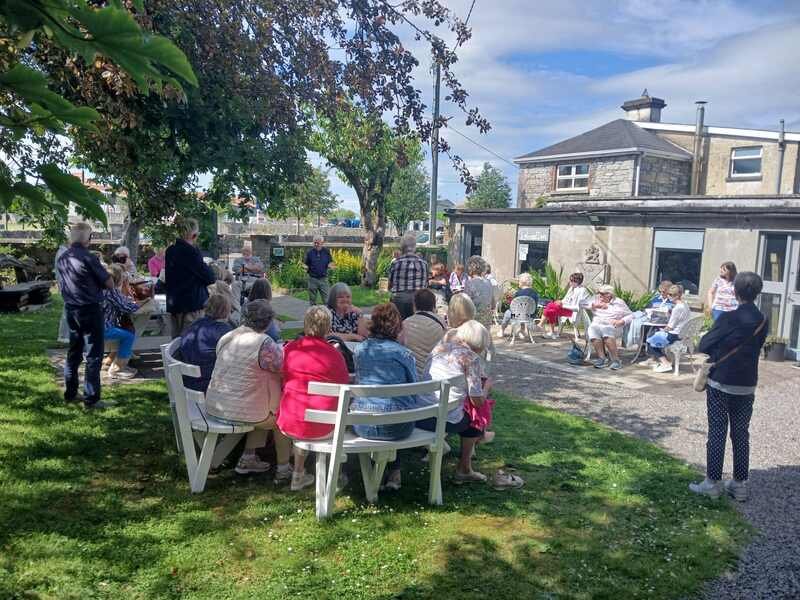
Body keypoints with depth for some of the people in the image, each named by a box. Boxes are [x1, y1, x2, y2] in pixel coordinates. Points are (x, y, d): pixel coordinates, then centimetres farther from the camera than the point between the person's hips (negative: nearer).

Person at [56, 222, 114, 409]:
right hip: (90, 310, -7)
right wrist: (105, 275, 6)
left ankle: (70, 393, 25)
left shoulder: (61, 259, 6)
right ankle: (91, 399, 1)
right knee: (93, 355, -1)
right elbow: (109, 284, -14)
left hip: (70, 310, 7)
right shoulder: (88, 258, -17)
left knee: (74, 352, 18)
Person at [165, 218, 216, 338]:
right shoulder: (191, 252, -18)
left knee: (176, 340, 16)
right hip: (192, 303, -8)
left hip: (173, 303, 8)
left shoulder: (170, 251, 8)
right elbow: (209, 277, -16)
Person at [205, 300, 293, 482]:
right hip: (240, 411, -7)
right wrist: (281, 348, 11)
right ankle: (283, 470, 24)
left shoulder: (226, 337, 3)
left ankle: (248, 459, 29)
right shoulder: (264, 343, -21)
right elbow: (284, 365, -9)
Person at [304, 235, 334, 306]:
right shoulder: (310, 252, 0)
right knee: (312, 300, 9)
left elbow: (330, 262, 10)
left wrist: (330, 265, -13)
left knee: (327, 300, -3)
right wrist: (306, 267, -17)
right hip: (313, 279, 0)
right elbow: (306, 264, 6)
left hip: (323, 279, 0)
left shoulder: (326, 251, 1)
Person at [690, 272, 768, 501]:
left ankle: (713, 482, 8)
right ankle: (740, 484, 18)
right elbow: (755, 347, 12)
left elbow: (704, 345, -8)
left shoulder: (728, 318, -15)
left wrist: (714, 353, 13)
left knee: (717, 433, 3)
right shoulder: (762, 321, 0)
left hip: (721, 384, -4)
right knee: (741, 435, 12)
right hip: (747, 386, 4)